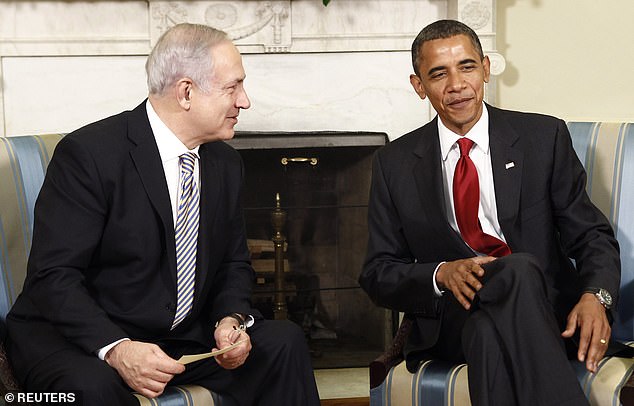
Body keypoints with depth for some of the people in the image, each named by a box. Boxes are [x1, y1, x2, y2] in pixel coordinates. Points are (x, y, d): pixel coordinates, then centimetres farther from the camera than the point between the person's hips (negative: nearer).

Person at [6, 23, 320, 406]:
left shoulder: (226, 163, 6)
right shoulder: (89, 154, -18)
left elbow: (234, 263, 13)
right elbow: (55, 275, -21)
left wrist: (231, 319, -10)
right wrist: (115, 349, -34)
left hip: (184, 336, 6)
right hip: (85, 337, -6)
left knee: (284, 341, -12)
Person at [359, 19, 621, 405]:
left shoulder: (545, 137, 6)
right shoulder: (395, 164, 9)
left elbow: (592, 236, 5)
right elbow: (378, 273, 8)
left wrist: (596, 297, -17)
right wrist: (442, 274, -14)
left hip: (544, 307, -1)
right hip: (452, 319, 1)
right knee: (518, 269, -34)